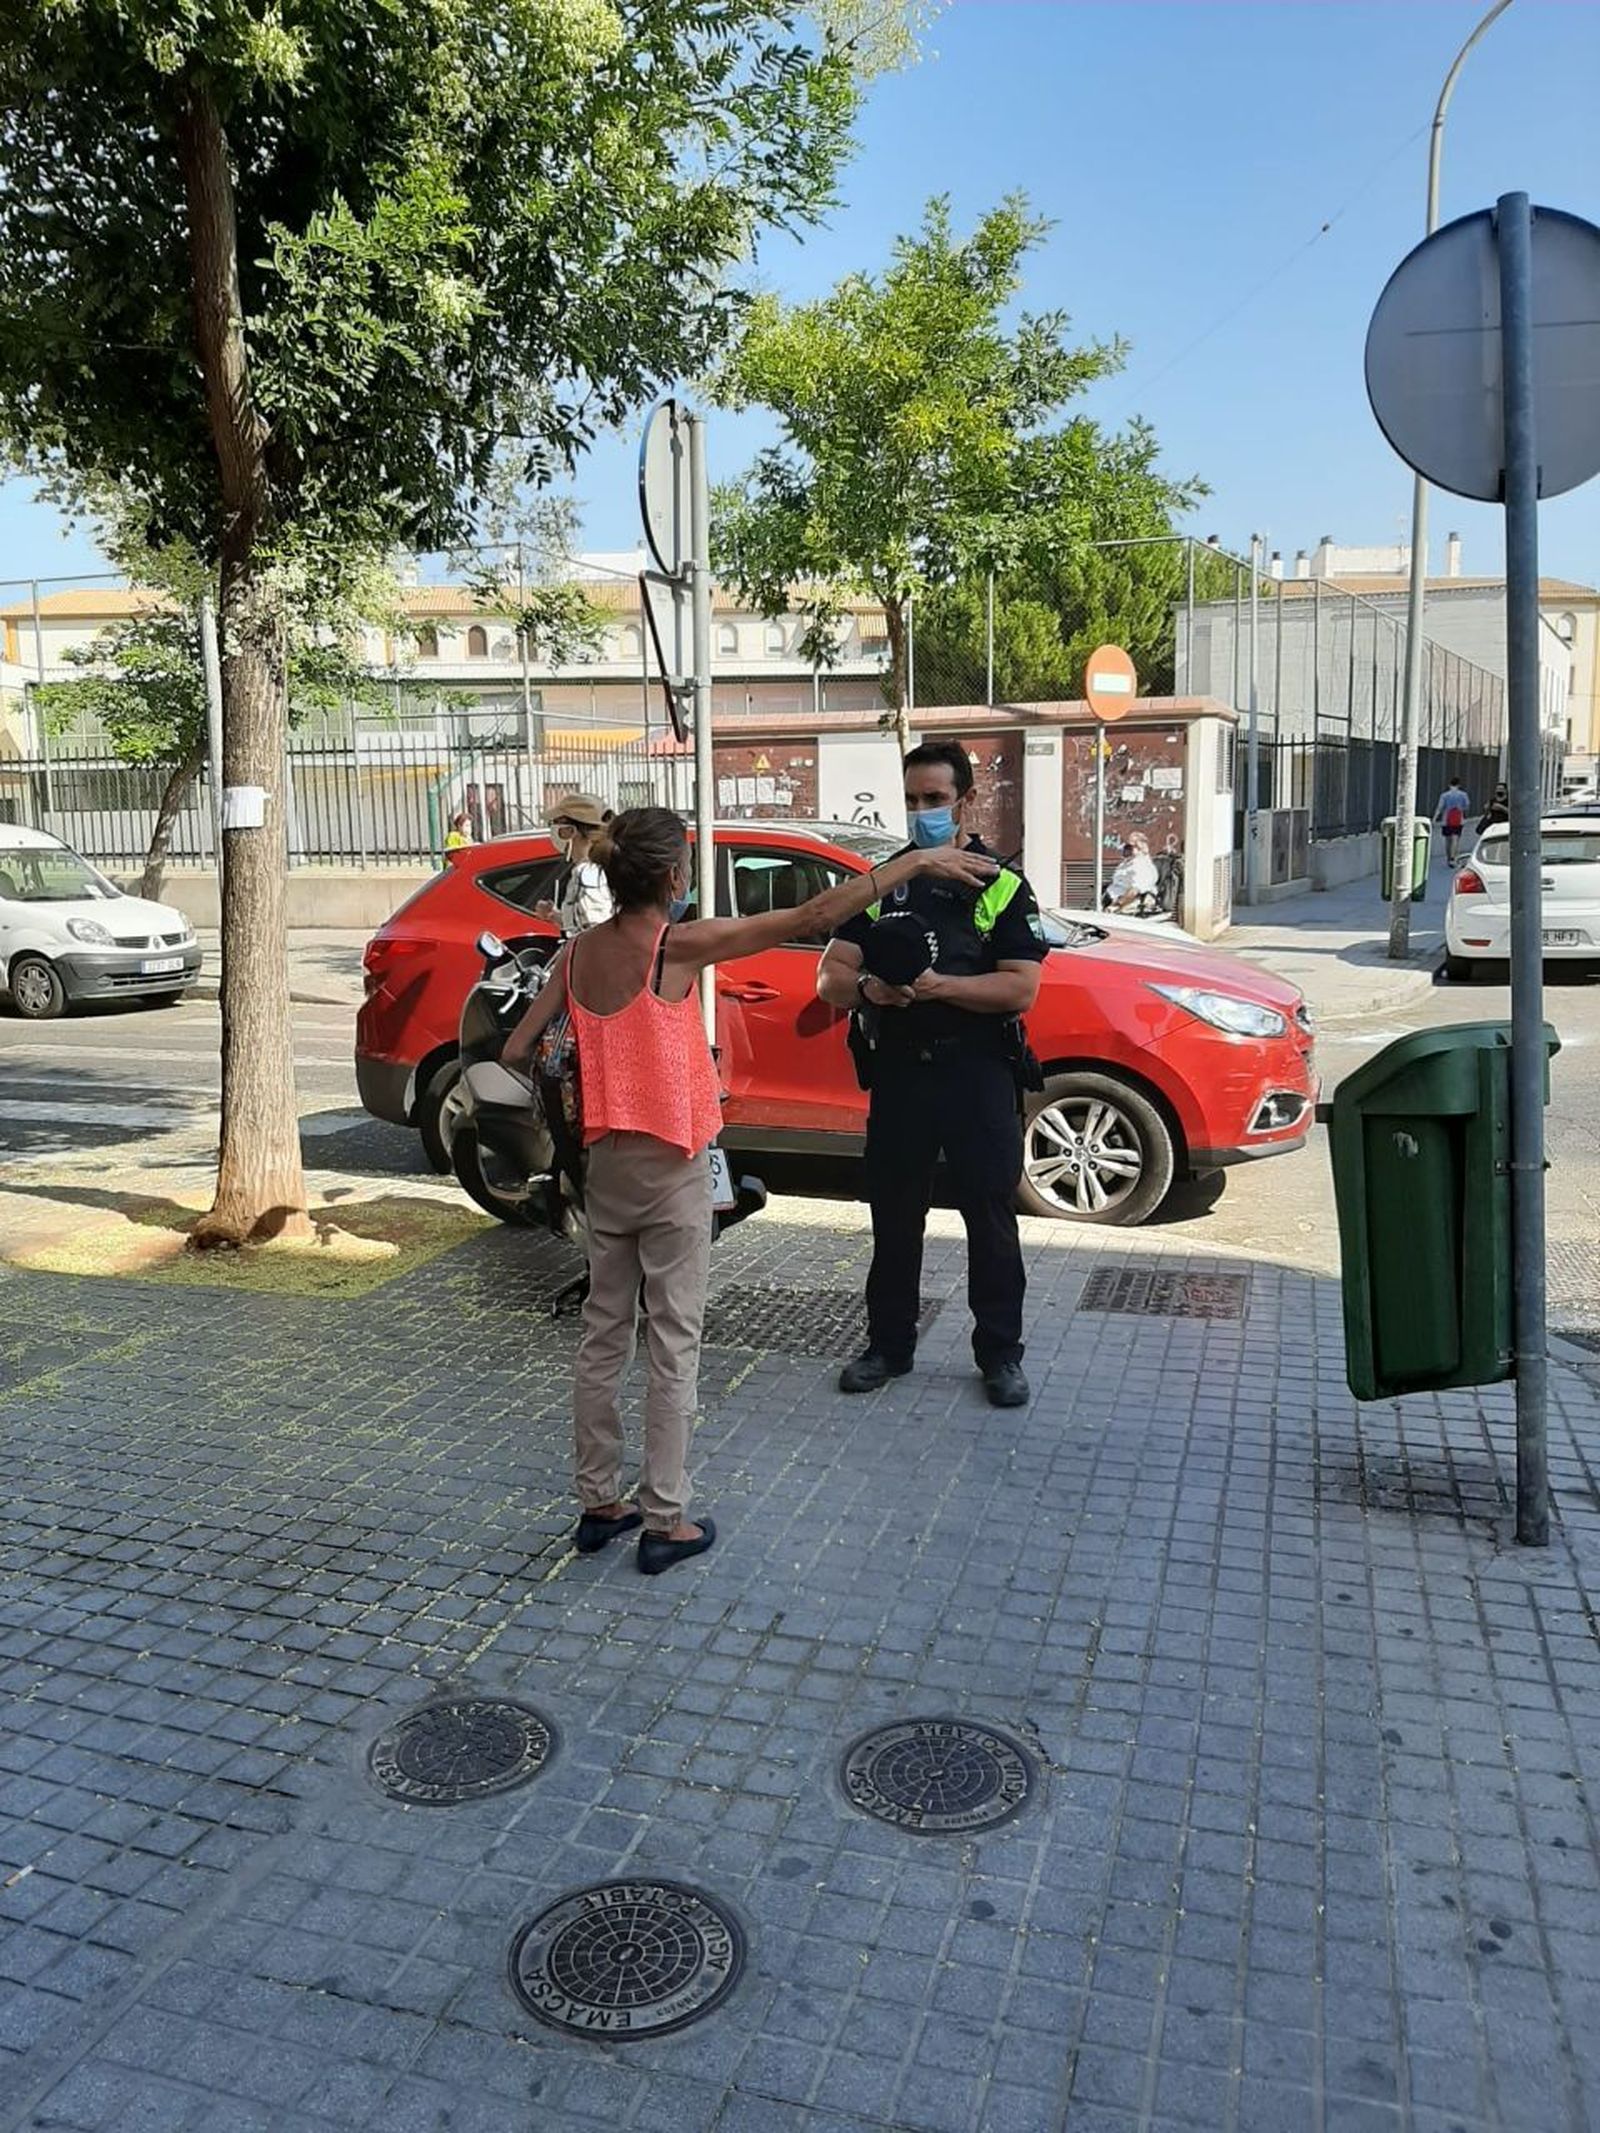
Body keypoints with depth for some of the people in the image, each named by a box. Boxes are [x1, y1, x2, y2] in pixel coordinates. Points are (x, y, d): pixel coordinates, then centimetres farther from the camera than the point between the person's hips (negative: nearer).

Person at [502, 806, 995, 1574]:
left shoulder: (578, 952, 0)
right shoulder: (680, 946, -17)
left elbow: (517, 1052, 2)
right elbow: (812, 918, -20)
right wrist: (915, 861, -15)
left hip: (605, 1164, 6)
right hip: (671, 1170, -6)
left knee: (603, 1336, 14)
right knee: (672, 1345, 3)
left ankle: (598, 1504, 25)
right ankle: (665, 1522, 11)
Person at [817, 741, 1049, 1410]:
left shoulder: (1001, 885, 2)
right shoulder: (882, 882, 12)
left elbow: (1021, 987, -10)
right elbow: (830, 978, 6)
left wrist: (941, 986, -22)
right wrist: (869, 988, -16)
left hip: (979, 1074, -3)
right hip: (899, 1071, 3)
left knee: (991, 1217, 3)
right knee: (893, 1215, 11)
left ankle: (1000, 1354, 16)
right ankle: (889, 1344, 25)